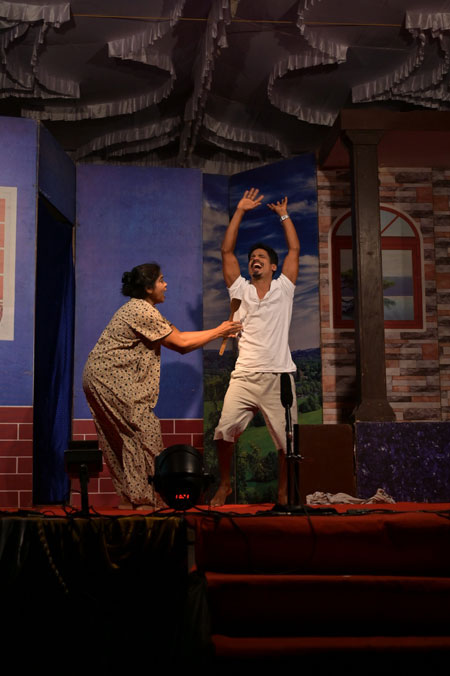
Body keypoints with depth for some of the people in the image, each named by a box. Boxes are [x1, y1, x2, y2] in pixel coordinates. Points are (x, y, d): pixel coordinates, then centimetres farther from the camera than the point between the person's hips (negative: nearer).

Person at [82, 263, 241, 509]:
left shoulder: (142, 309, 15)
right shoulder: (143, 311, -17)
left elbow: (176, 336, 12)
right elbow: (180, 343, -13)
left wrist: (217, 332, 8)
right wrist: (218, 331, -5)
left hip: (103, 377, 10)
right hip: (109, 378, -10)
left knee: (123, 437, 12)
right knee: (143, 430, -6)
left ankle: (128, 497, 18)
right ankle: (140, 498, 0)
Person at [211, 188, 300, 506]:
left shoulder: (283, 289, 12)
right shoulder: (240, 289, 13)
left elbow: (295, 249, 10)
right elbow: (227, 250, 9)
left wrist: (284, 214, 15)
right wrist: (240, 211, 8)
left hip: (278, 377, 0)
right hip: (244, 377, 1)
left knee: (286, 440, 2)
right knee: (224, 432, -9)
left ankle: (283, 492, 20)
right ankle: (225, 484, 12)